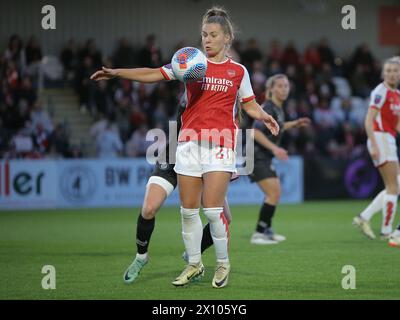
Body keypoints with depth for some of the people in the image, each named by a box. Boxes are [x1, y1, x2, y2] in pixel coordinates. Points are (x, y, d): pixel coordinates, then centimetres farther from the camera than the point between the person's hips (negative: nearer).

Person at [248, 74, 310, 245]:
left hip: (265, 158, 10)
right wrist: (274, 148, -34)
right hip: (257, 157, -10)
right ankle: (259, 234, -11)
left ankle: (266, 230, 30)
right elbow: (256, 132, -26)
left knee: (275, 193, 18)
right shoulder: (268, 108, -18)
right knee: (273, 194, -15)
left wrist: (294, 124, 23)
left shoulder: (278, 108, 10)